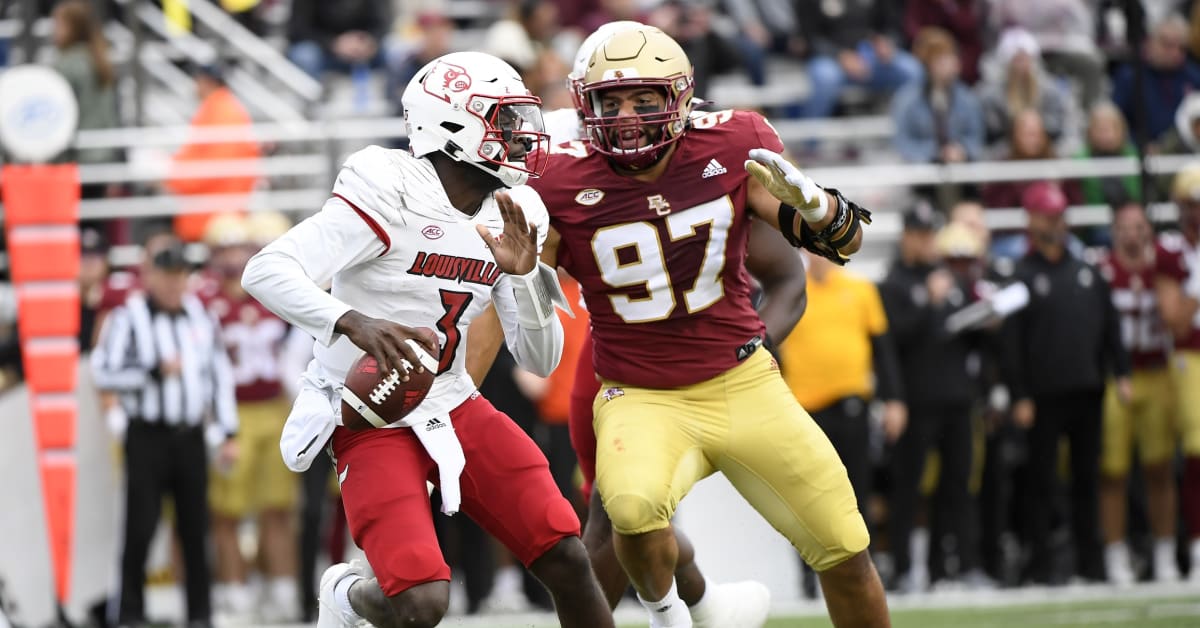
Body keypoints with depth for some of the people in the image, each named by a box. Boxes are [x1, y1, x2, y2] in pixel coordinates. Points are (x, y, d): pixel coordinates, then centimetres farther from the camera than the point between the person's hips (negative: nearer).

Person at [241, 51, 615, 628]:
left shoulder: (507, 220, 3)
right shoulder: (392, 195, -19)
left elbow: (540, 361, 5)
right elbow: (266, 271, -28)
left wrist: (524, 275, -14)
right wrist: (353, 323, -44)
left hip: (455, 407, 6)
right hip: (374, 420, -6)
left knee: (568, 560, -7)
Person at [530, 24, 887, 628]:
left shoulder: (731, 147, -7)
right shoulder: (564, 184, -12)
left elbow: (844, 240, -3)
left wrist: (808, 199, -24)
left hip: (744, 387, 2)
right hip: (643, 401, -2)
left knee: (844, 551, 5)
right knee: (634, 505, -34)